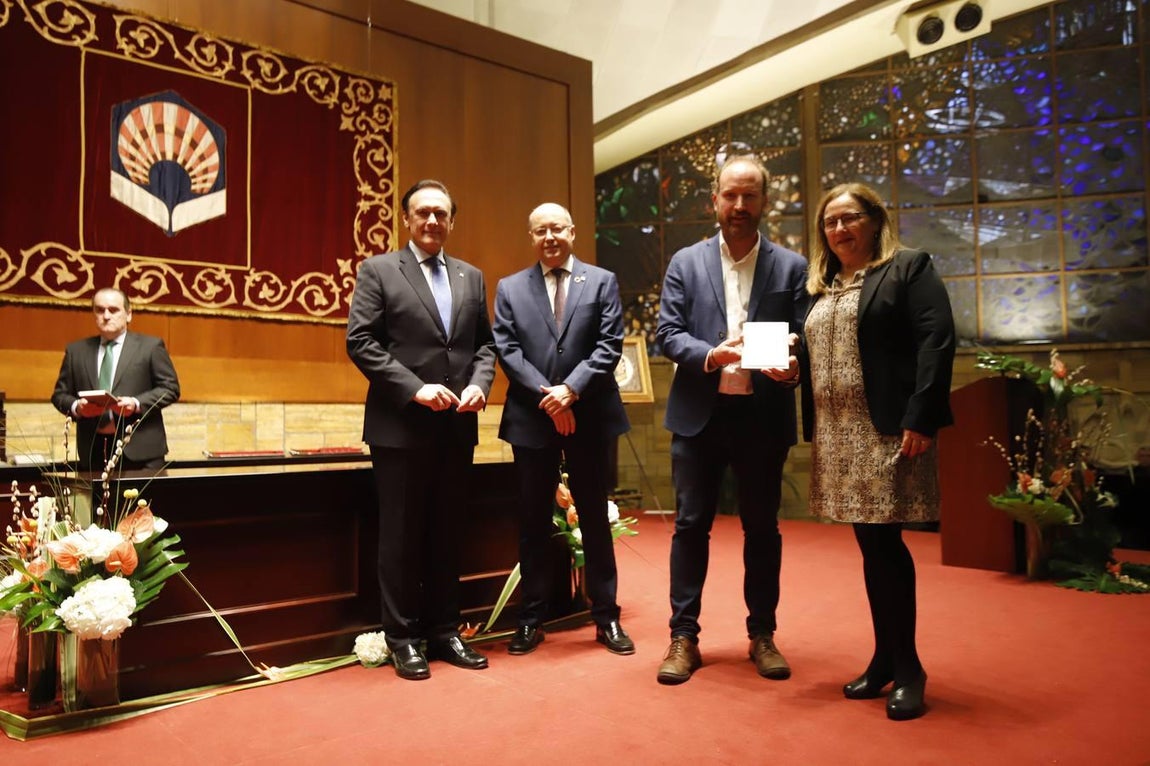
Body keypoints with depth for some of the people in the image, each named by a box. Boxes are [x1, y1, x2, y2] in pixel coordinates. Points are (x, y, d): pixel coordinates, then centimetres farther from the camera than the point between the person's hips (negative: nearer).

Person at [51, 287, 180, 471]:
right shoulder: (76, 350, 15)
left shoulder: (151, 346, 5)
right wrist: (76, 407, -7)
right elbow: (60, 393, 15)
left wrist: (137, 404, -15)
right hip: (92, 451, 3)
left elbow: (170, 388, 0)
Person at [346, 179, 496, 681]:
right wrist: (415, 388, -17)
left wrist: (479, 383, -7)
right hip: (401, 426, -4)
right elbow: (361, 342, -8)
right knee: (401, 535, 4)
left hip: (457, 427, 5)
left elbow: (485, 344, 14)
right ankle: (402, 639, 16)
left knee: (447, 533, 12)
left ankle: (444, 631, 23)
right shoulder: (378, 271, 0)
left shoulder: (471, 277, 14)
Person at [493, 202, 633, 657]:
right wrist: (546, 395, -13)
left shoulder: (602, 282, 6)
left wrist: (571, 389, -16)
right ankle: (531, 619, 20)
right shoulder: (510, 288, 8)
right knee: (534, 521, 8)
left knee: (595, 517, 8)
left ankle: (606, 618, 19)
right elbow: (506, 350, -2)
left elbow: (609, 345, -4)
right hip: (532, 419, 1)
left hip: (590, 416, 0)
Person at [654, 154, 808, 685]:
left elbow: (803, 339, 2)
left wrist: (792, 367, -21)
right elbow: (668, 333, -1)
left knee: (762, 526, 10)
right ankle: (684, 637, 15)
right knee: (691, 524, 5)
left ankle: (762, 635, 25)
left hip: (763, 414, 0)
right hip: (699, 413, 0)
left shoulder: (791, 267, 5)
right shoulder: (685, 262, 6)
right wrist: (710, 355, -19)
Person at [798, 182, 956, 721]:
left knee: (885, 543, -5)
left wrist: (919, 420, -20)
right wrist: (813, 430, 8)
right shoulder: (821, 288, 19)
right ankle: (886, 659, 22)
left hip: (889, 429, -6)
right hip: (837, 435, 6)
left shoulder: (908, 268, 0)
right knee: (871, 547, 11)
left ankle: (907, 667, 10)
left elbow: (936, 342, -11)